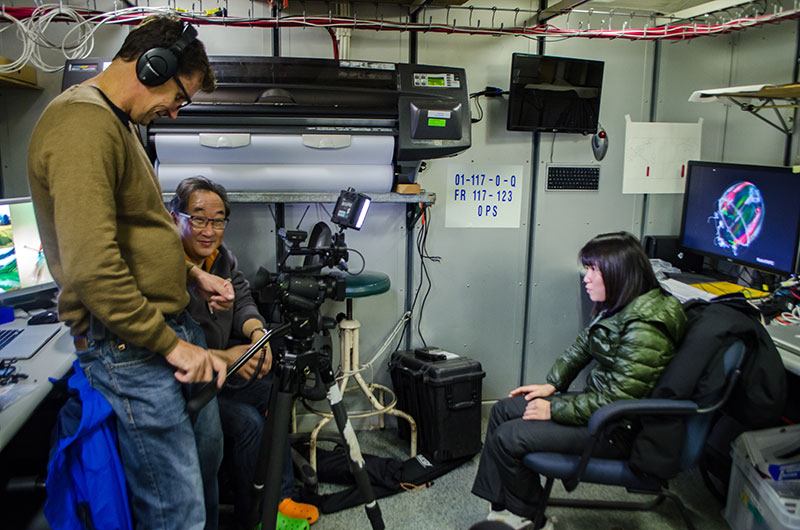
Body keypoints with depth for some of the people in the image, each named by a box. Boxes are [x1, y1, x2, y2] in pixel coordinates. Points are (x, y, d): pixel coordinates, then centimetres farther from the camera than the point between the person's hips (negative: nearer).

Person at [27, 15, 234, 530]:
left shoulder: (121, 124, 16)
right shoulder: (83, 125, -20)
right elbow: (92, 269, -28)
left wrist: (192, 273, 13)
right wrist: (171, 345, -20)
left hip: (172, 324, 11)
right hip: (129, 345, -10)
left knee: (208, 452, 23)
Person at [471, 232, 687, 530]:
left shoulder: (644, 328, -28)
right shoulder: (618, 306, 1)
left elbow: (616, 401, -27)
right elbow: (582, 346, 14)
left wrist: (554, 409, -19)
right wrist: (552, 385, 7)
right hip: (596, 399, 10)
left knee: (507, 437, -13)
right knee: (503, 409, 8)